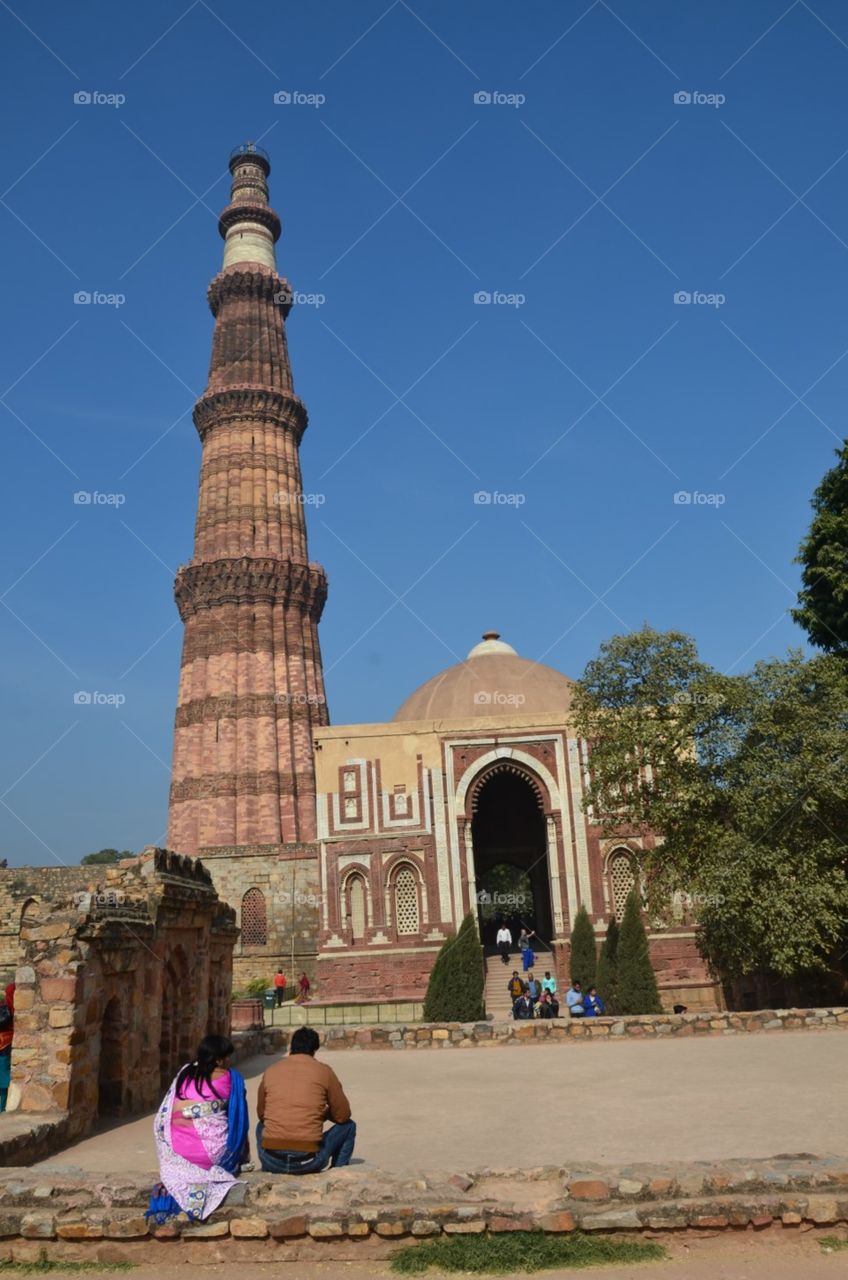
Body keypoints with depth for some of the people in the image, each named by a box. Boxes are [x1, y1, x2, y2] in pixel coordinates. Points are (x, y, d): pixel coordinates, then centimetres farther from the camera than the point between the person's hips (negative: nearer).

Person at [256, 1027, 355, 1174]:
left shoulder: (271, 1071, 9)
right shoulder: (323, 1071, 1)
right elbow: (343, 1115, 8)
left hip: (271, 1160, 3)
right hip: (308, 1161, -3)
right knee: (348, 1126, 23)